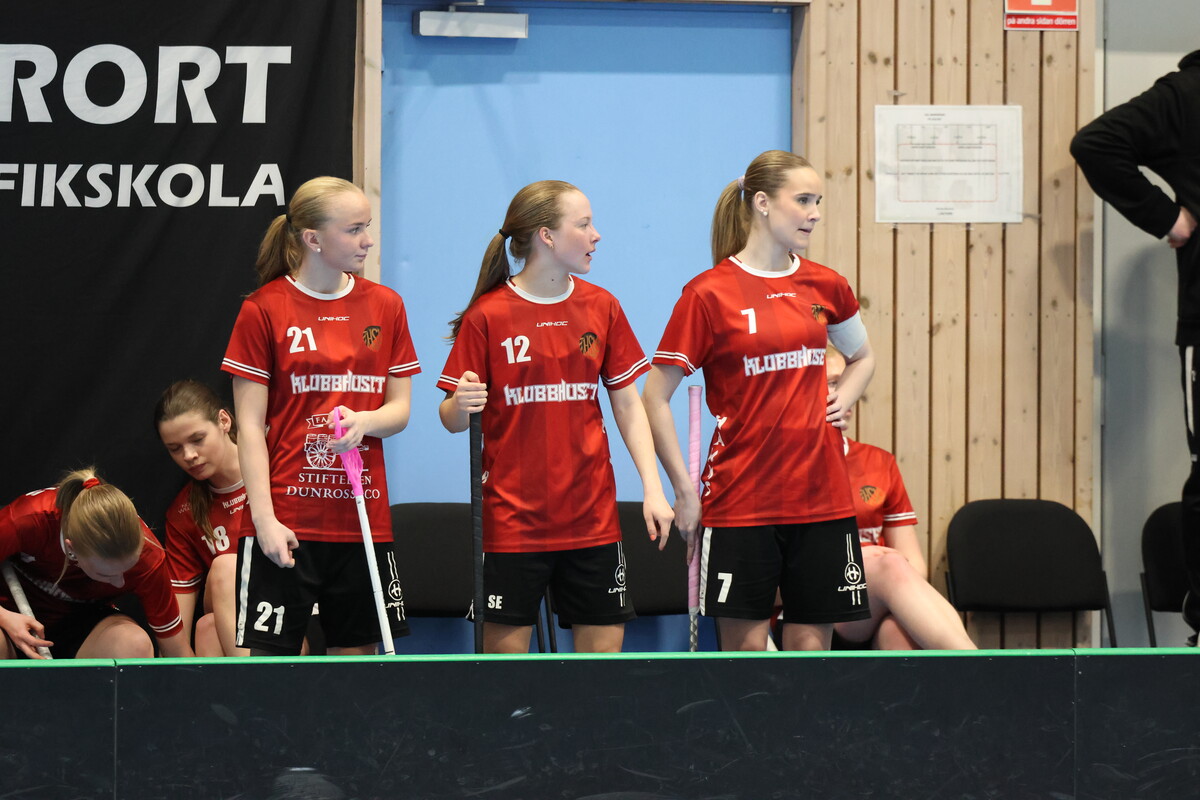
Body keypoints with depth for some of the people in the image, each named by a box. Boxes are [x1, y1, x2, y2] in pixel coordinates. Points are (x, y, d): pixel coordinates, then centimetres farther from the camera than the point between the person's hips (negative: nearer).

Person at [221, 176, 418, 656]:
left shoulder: (385, 306, 8)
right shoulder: (264, 310, -4)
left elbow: (400, 409, 10)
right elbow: (250, 426, -4)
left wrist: (364, 421, -14)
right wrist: (264, 518, -12)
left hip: (364, 520, 4)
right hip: (286, 522, -4)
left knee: (357, 652, 6)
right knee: (268, 655, -7)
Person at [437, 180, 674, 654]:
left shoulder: (601, 308, 7)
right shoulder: (487, 316, -5)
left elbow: (628, 405, 10)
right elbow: (452, 419, -2)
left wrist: (653, 489, 2)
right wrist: (459, 408, -25)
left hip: (592, 520, 3)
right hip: (510, 521, -3)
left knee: (603, 647, 2)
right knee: (506, 648, -3)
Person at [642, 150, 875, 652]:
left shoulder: (825, 286, 8)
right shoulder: (709, 294, -6)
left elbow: (863, 356, 28)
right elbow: (655, 398, -4)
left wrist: (843, 400, 8)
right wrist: (684, 490, -6)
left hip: (821, 497, 4)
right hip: (740, 501, -4)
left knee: (812, 646, 3)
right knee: (745, 646, -3)